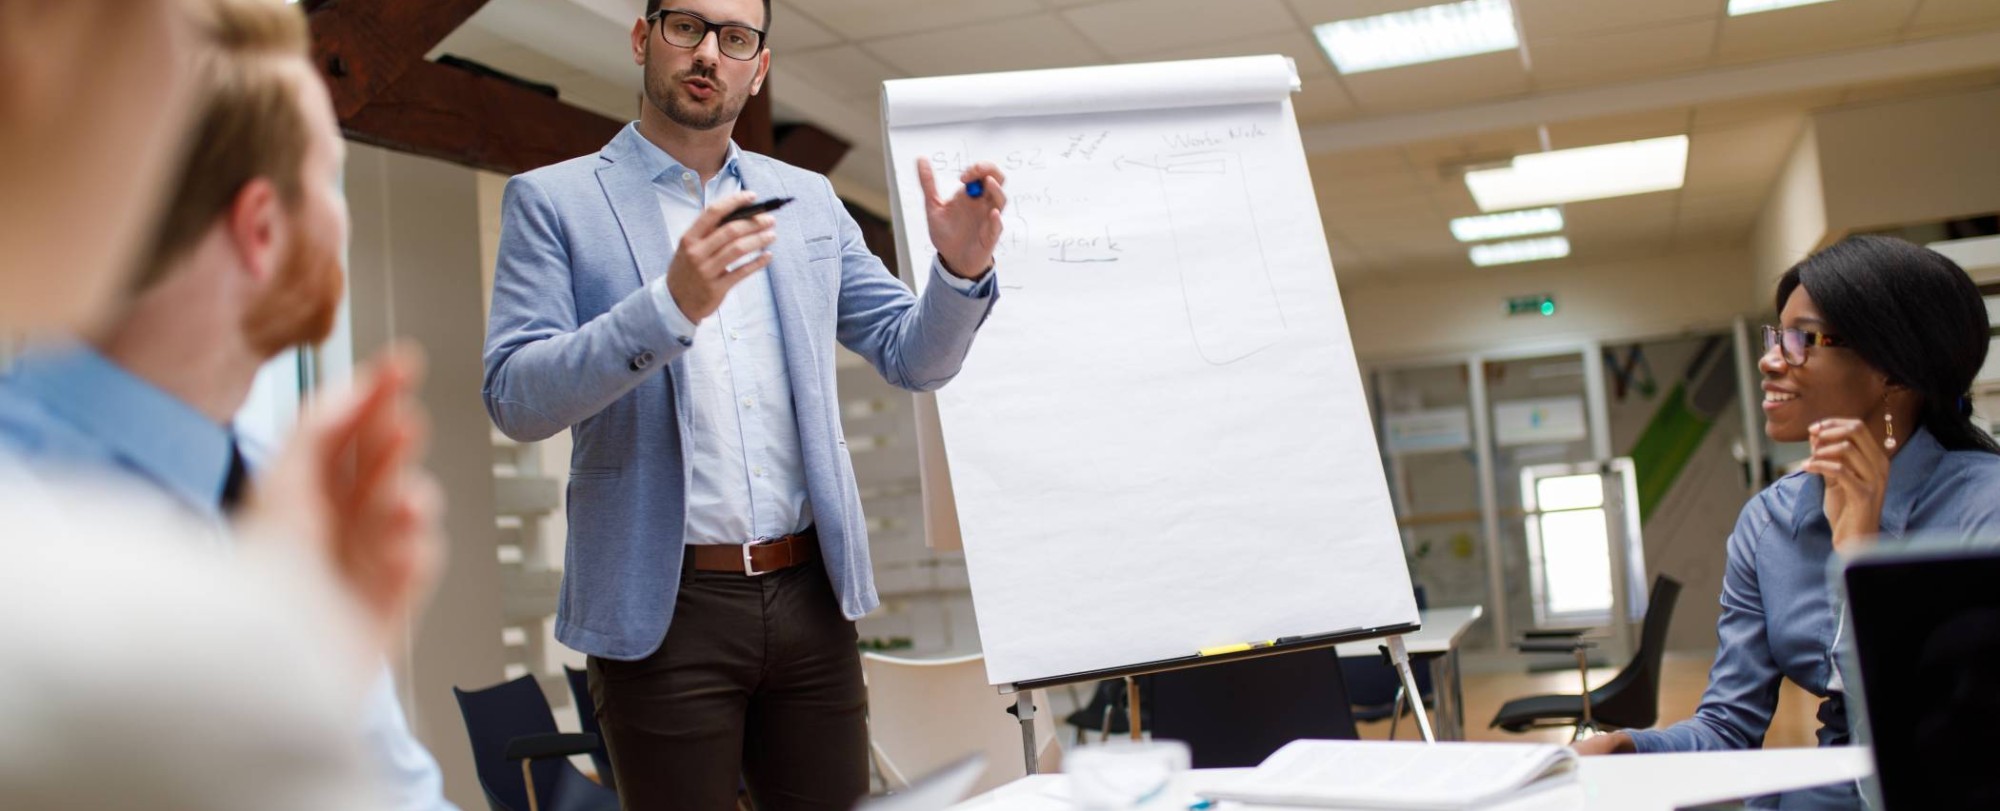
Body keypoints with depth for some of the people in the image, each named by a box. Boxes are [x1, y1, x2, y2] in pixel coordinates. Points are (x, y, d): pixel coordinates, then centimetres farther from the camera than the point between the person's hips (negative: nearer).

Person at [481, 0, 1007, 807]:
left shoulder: (807, 198, 11)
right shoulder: (552, 202, 0)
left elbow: (913, 357, 11)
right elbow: (515, 399, -12)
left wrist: (961, 268, -11)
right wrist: (672, 303, -26)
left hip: (809, 594, 4)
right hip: (662, 609, -3)